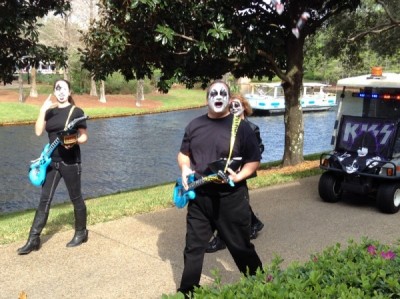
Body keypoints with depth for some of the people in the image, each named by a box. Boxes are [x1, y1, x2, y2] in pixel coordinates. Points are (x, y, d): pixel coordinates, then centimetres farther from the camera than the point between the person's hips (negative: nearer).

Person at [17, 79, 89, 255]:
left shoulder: (76, 111, -5)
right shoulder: (50, 111, 8)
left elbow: (84, 137, -5)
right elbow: (38, 132, -2)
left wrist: (74, 141, -26)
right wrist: (42, 111, -11)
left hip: (70, 162, -5)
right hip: (51, 161, 5)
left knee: (76, 198, 7)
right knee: (44, 199, 4)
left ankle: (81, 233, 25)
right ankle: (33, 239, 8)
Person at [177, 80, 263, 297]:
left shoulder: (240, 126, -6)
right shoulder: (194, 125, 7)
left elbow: (254, 161, -3)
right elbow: (183, 154, 17)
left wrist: (239, 176, -21)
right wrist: (185, 169, -4)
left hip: (231, 199, -4)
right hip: (199, 197, 4)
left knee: (241, 247, 8)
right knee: (193, 247, 13)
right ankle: (187, 292, 29)